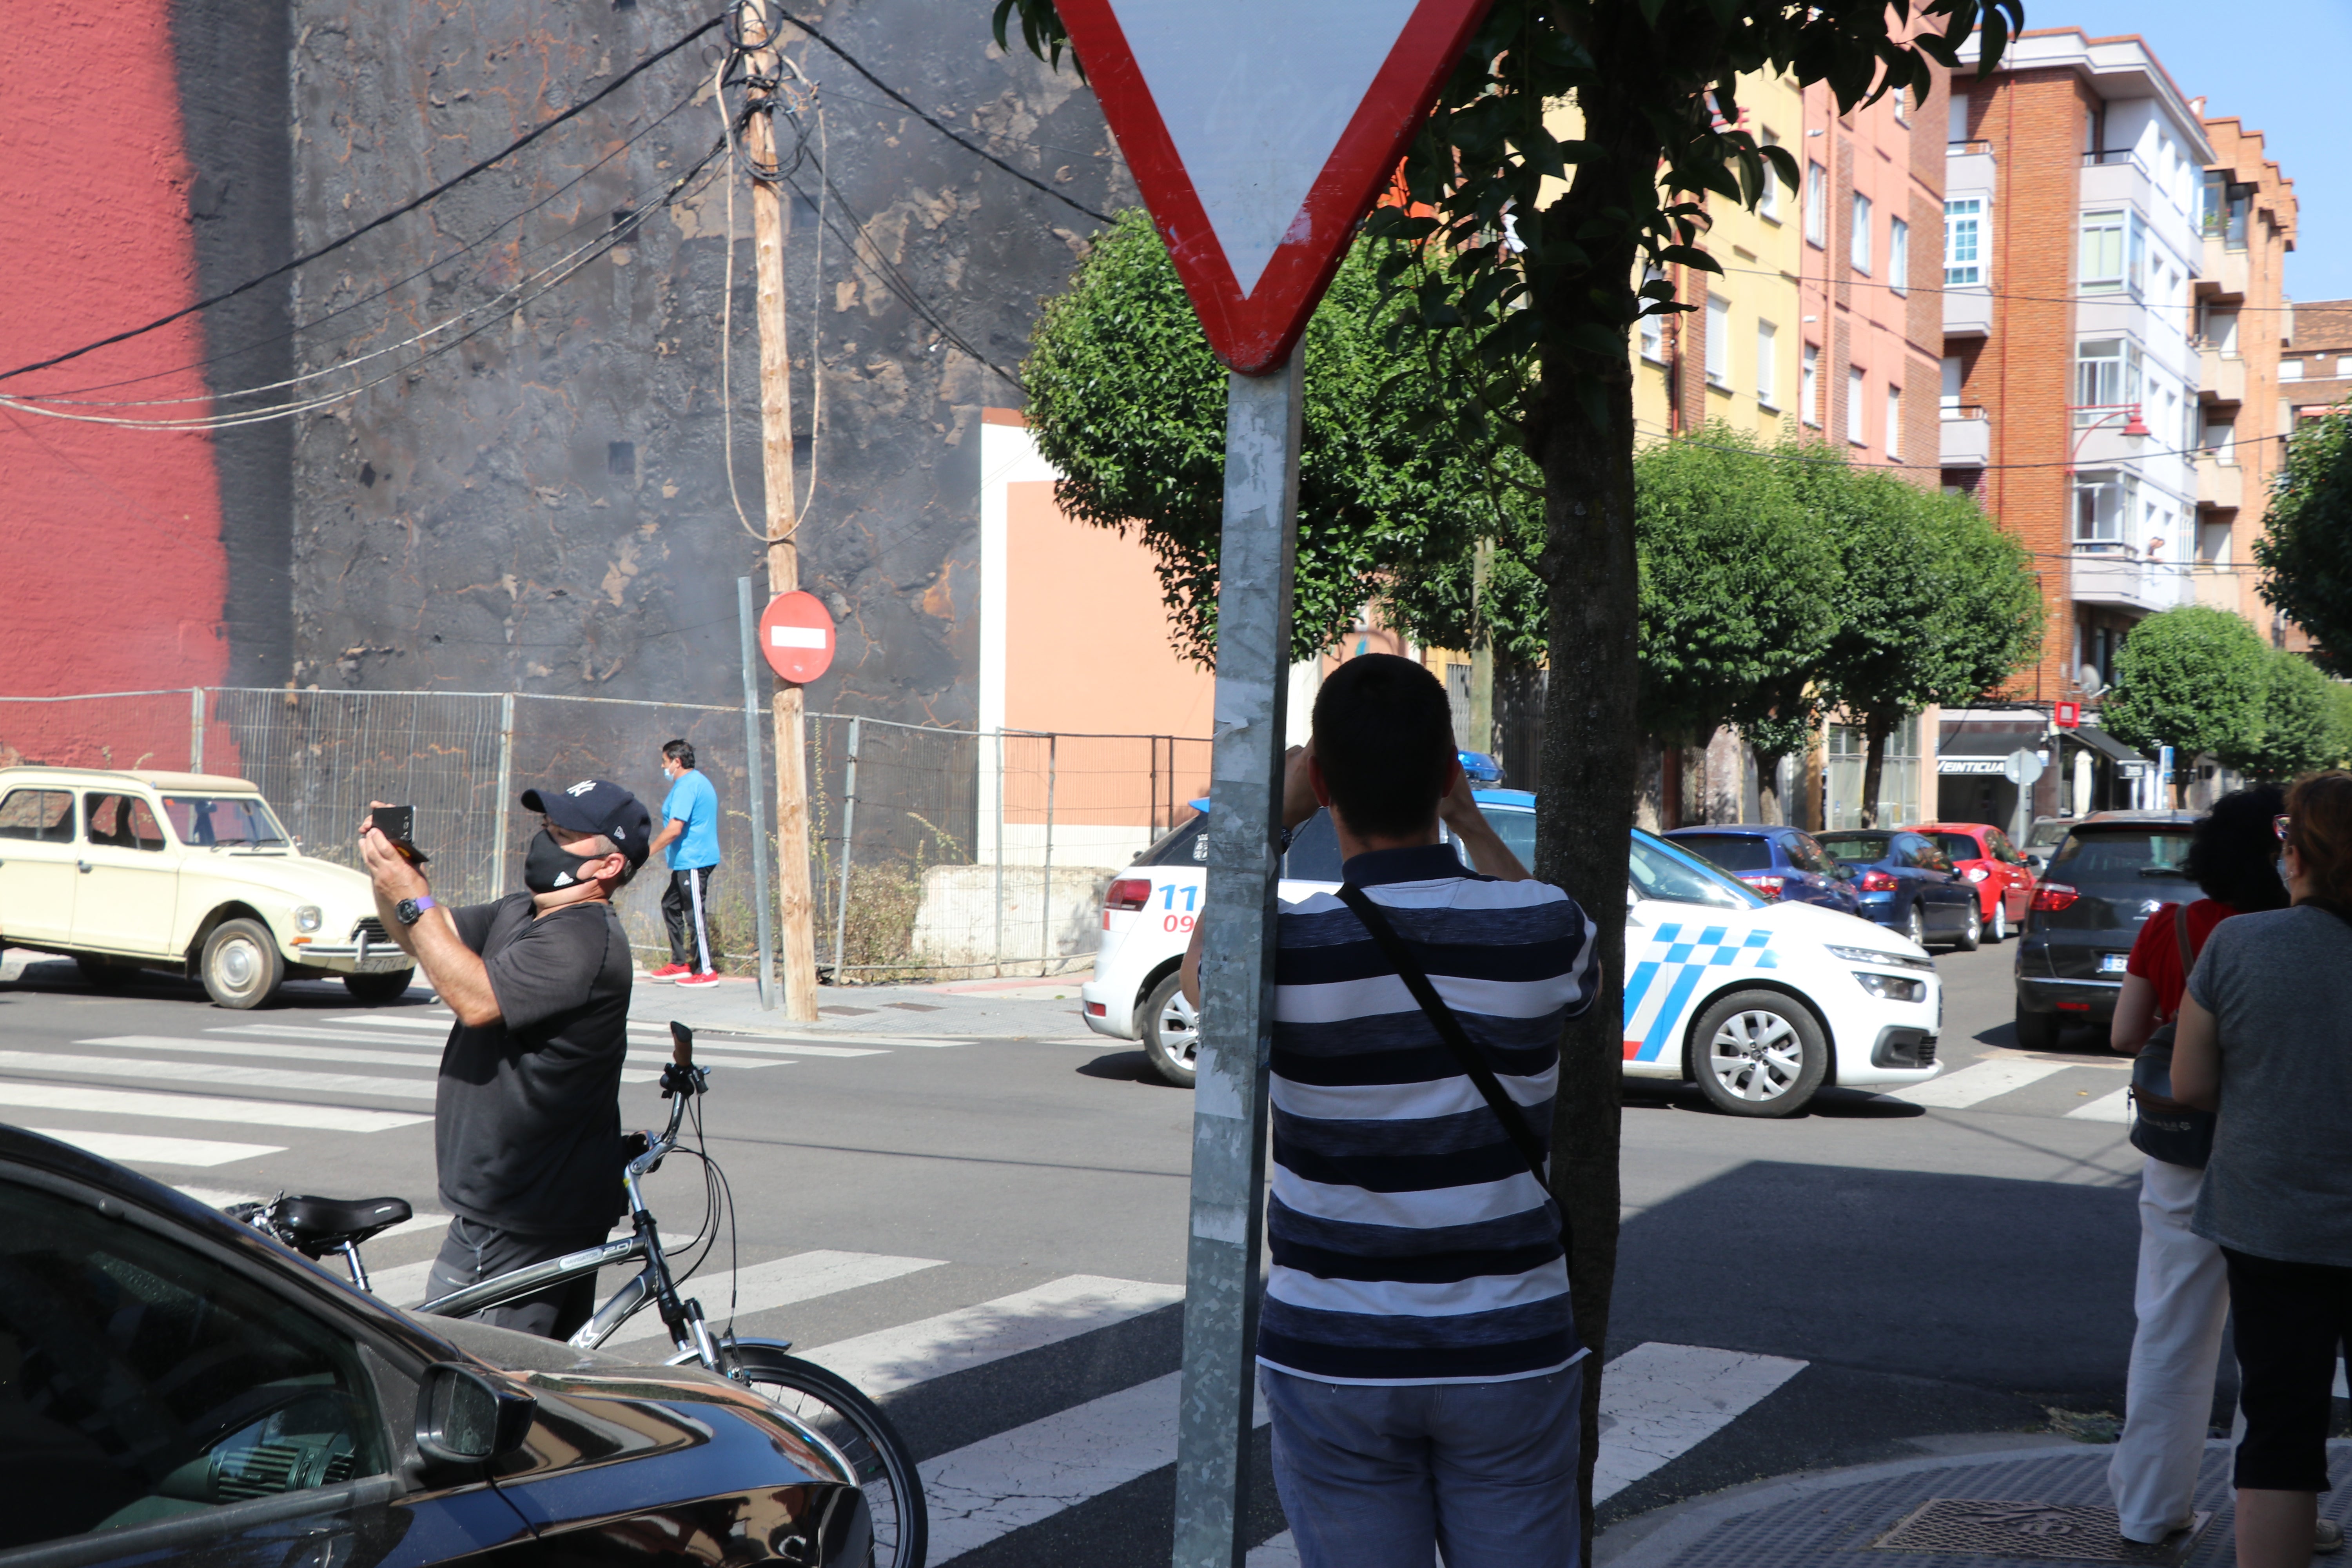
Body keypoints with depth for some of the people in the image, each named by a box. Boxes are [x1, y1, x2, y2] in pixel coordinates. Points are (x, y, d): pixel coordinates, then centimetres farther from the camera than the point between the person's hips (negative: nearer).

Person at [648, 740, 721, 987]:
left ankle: (706, 971, -3)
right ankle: (679, 964, 20)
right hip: (689, 861, 11)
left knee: (695, 914, -6)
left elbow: (674, 829, -23)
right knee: (671, 906, 16)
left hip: (693, 861, -11)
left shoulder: (686, 786, -16)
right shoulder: (699, 780, 16)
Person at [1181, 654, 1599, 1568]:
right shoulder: (1544, 928, -10)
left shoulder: (1289, 951, -15)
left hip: (1334, 1360, -1)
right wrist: (1469, 821, 20)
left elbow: (1200, 974, 11)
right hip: (1508, 1351, 1)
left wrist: (1273, 818, 16)